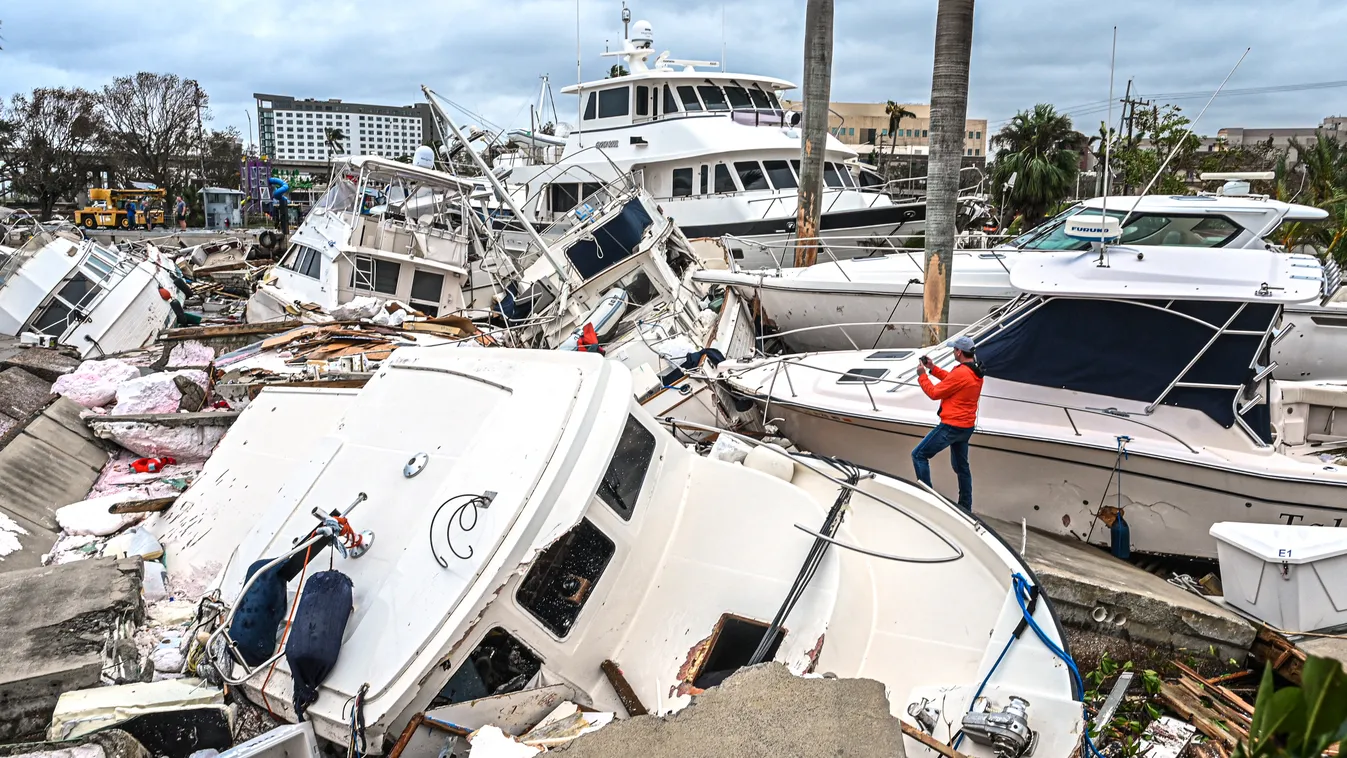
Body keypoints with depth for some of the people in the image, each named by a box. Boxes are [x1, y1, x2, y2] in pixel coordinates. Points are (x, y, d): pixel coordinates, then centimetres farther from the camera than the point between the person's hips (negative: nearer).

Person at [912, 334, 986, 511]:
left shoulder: (961, 373, -24)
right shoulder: (976, 371, 5)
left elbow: (934, 393, -14)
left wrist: (922, 375, -1)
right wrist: (933, 368, 16)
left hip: (951, 426, -10)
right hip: (967, 426, 10)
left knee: (919, 455, -2)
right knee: (961, 466, 20)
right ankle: (965, 506, 28)